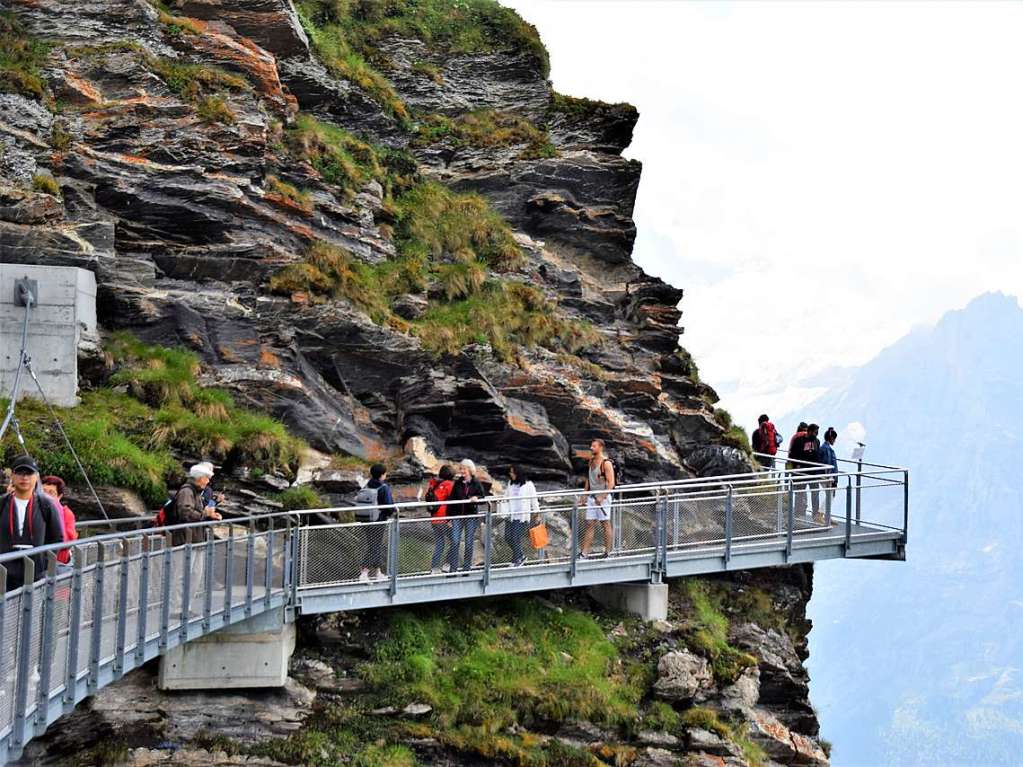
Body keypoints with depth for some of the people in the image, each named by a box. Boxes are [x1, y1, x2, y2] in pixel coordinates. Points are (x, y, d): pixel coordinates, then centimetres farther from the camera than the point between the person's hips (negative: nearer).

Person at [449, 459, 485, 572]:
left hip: (471, 516, -1)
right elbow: (452, 500, 7)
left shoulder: (476, 483, 0)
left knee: (469, 543, 4)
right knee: (455, 542, -6)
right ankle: (453, 569, -3)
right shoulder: (457, 483, 6)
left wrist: (476, 498, -21)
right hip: (457, 516, 1)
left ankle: (467, 568, 14)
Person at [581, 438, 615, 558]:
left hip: (603, 497, -7)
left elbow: (611, 483, -15)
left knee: (606, 524, -1)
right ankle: (584, 552, 3)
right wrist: (585, 495, 15)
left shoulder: (606, 463, -12)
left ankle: (608, 553, 4)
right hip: (592, 497, 7)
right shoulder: (591, 461, 12)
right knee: (589, 524, 4)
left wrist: (602, 497, -20)